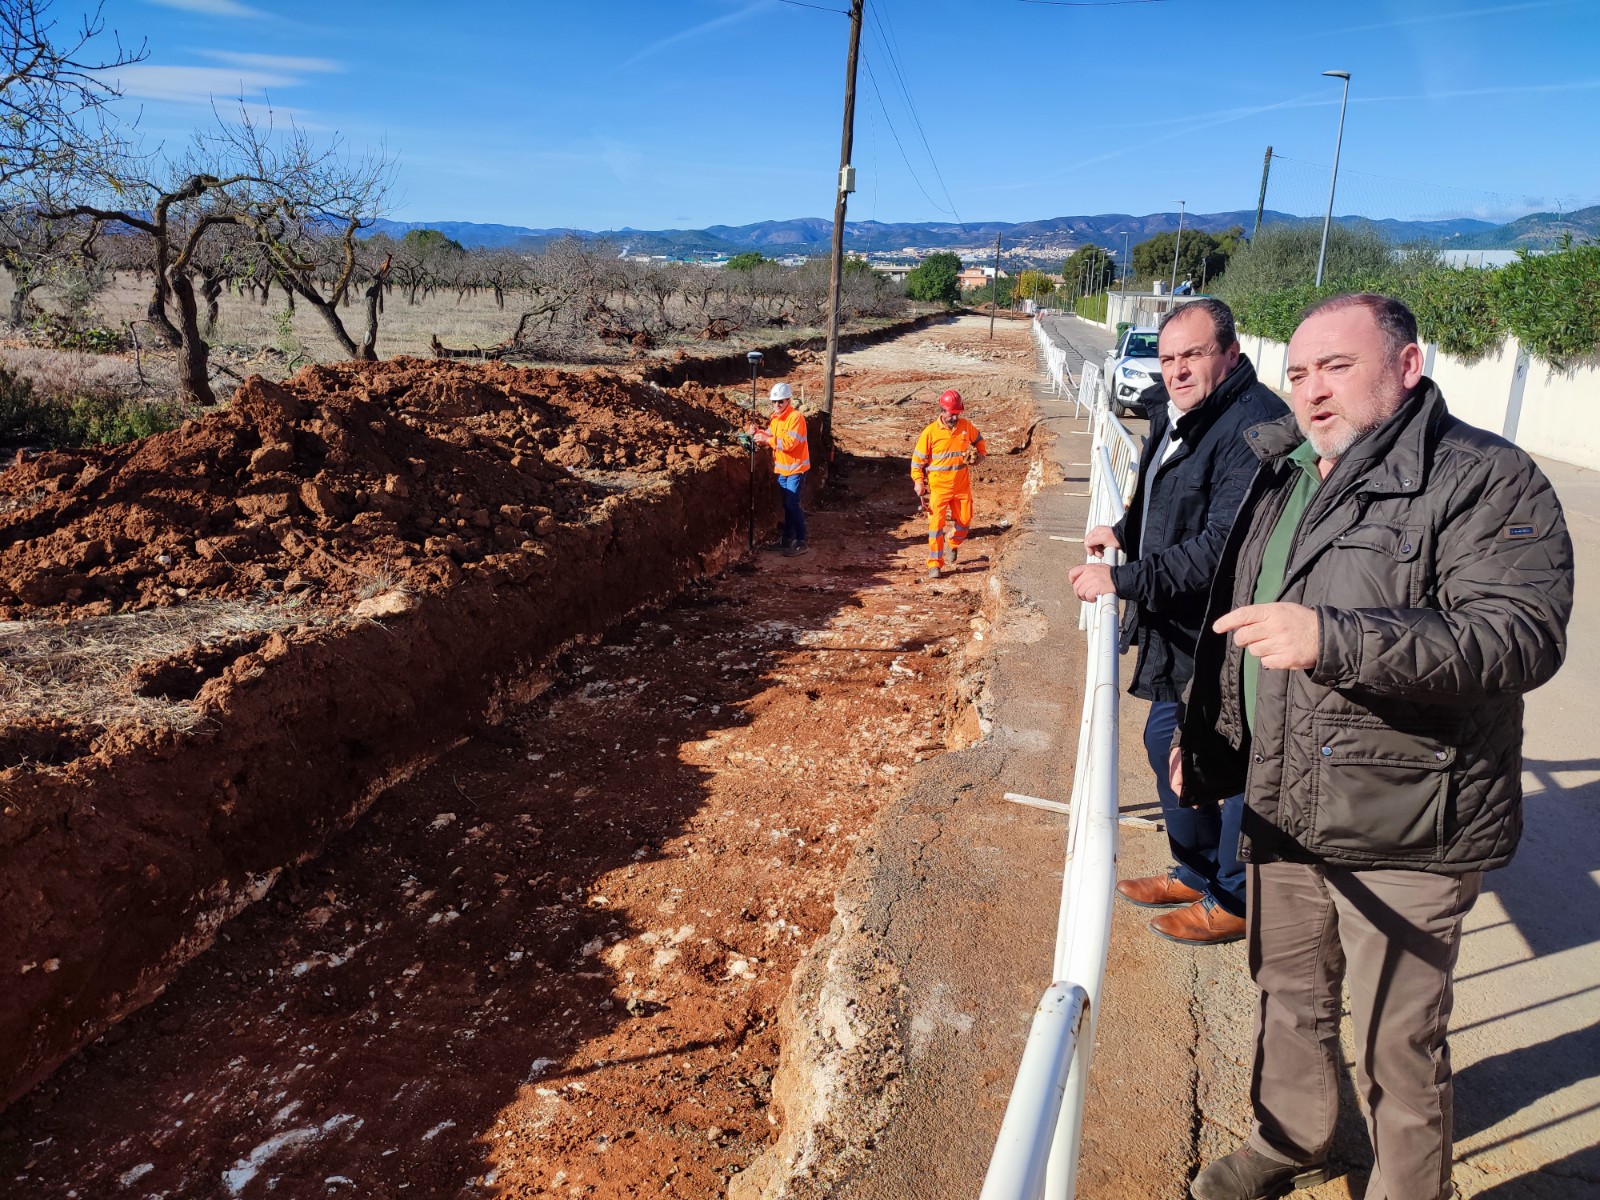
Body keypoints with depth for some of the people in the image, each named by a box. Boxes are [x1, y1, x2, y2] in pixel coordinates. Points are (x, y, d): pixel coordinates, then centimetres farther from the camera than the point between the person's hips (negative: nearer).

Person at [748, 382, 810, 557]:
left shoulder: (796, 417, -18)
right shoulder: (776, 417, 10)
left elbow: (790, 442, -26)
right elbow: (772, 436, 11)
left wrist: (766, 439, -27)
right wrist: (758, 432, -8)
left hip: (795, 468, -8)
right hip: (782, 468, 8)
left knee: (792, 504, -10)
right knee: (787, 504, 15)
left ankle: (802, 542, -4)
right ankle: (789, 537, 26)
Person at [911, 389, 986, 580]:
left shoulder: (967, 426, 0)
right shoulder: (931, 431, -9)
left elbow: (980, 445, 18)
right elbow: (918, 459, -3)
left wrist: (977, 455, -3)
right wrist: (918, 482, -10)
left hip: (962, 485, 3)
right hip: (938, 485, -3)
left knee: (964, 521, 10)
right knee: (936, 523, -8)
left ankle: (954, 545, 42)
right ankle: (935, 564, -2)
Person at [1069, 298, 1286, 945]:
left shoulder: (1253, 425, -23)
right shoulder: (1175, 415, 9)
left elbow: (1222, 547, -30)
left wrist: (1122, 578, -29)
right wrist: (1125, 531, 10)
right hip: (1179, 629, 10)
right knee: (1167, 741, 21)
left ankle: (1235, 899, 25)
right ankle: (1194, 872, 41)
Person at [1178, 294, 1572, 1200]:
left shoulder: (1486, 480, -13)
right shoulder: (1278, 477, 10)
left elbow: (1525, 635, -27)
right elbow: (1228, 627, 20)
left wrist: (1333, 640, -36)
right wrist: (1205, 736, 21)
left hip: (1405, 828, -7)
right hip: (1282, 809, 7)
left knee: (1399, 1039, 7)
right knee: (1290, 996, 23)